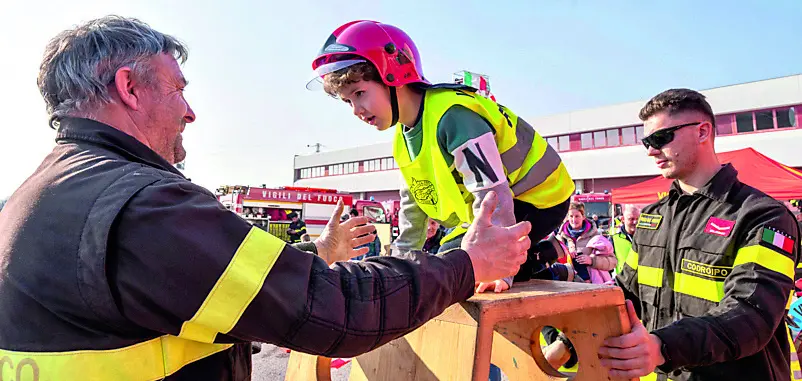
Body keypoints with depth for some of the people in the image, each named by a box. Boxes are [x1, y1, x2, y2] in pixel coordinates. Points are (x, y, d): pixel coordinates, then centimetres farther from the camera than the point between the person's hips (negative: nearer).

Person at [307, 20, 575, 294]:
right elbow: (414, 202, 10)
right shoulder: (403, 138, 2)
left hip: (537, 200, -9)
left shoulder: (452, 115, -29)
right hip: (496, 205, 9)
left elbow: (492, 193, -34)